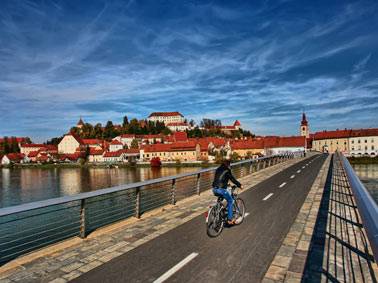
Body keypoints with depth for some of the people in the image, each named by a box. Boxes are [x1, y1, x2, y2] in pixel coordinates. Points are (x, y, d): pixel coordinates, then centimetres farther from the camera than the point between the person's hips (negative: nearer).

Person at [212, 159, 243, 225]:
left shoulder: (218, 169, 19)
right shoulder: (227, 171, -3)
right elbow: (232, 179, -2)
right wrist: (239, 185, 10)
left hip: (214, 189, 7)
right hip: (221, 189, -7)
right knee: (230, 201, 11)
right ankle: (230, 219, 12)